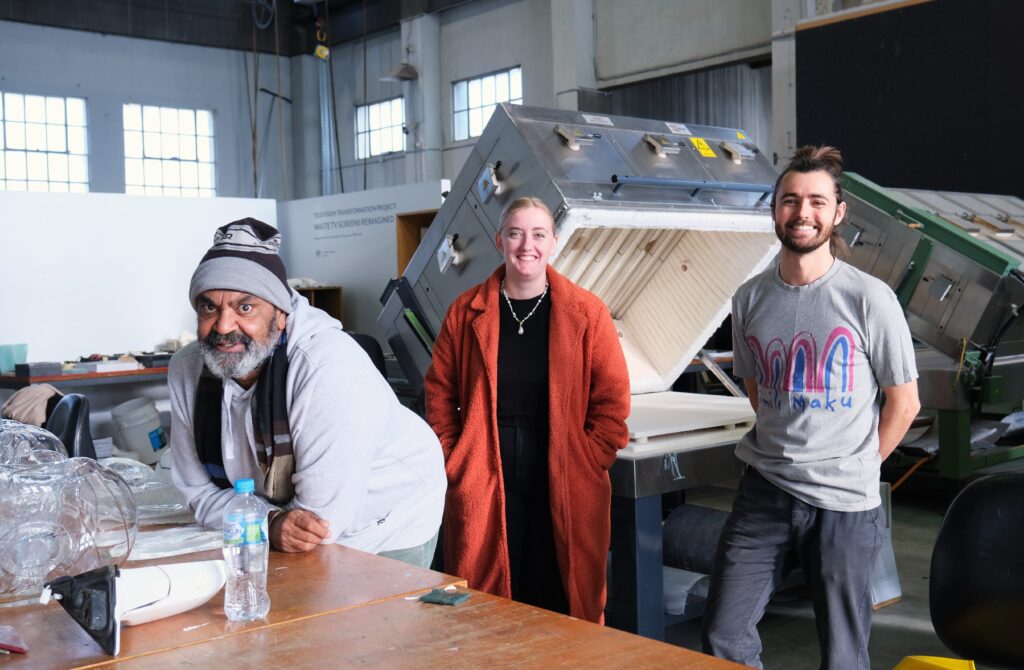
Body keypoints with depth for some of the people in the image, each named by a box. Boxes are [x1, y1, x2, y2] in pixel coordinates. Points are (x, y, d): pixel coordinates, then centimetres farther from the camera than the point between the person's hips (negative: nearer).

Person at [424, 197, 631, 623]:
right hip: (484, 489, 1)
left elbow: (612, 400, 2)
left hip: (566, 490, 0)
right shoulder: (466, 312, 4)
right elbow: (439, 395, 9)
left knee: (563, 604, 5)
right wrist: (454, 462, 2)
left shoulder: (586, 312, 1)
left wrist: (588, 464, -5)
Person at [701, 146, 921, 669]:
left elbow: (903, 402, 0)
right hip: (764, 491, 3)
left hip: (845, 504, -3)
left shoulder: (869, 299, -9)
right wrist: (786, 453, 11)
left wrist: (857, 469, 4)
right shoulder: (750, 299, 3)